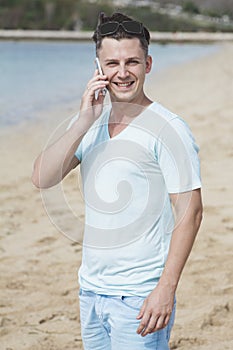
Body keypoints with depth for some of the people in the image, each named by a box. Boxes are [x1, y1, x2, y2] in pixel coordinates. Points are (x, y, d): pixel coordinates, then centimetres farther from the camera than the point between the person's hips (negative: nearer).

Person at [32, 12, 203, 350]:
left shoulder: (168, 129, -11)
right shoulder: (91, 122, 8)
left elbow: (189, 211, -14)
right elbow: (42, 179, -3)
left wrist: (166, 289, -20)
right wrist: (84, 123, -14)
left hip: (139, 297, -6)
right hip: (91, 289, 6)